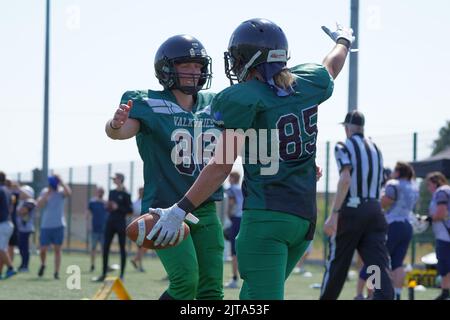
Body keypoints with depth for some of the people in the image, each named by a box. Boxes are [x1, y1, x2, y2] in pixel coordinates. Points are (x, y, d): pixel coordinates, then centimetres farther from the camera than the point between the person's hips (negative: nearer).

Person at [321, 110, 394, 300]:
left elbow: (345, 179, -16)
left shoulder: (344, 147, -3)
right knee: (379, 265, -6)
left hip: (351, 211, -4)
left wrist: (334, 214, -19)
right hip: (375, 210, 4)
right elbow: (376, 182, 16)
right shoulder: (375, 149, 17)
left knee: (337, 263, 9)